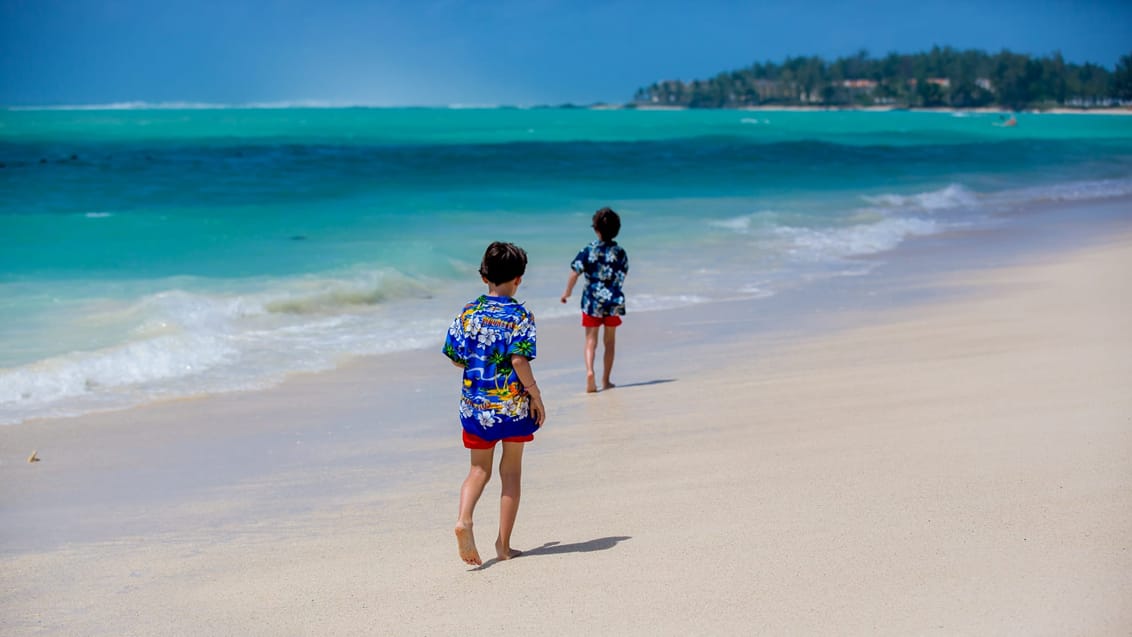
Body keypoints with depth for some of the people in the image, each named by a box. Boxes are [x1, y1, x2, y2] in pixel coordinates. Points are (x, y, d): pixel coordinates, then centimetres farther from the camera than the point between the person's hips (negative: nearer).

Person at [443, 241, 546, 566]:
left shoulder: (468, 312, 2)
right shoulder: (520, 315, -9)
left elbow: (455, 357, 4)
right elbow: (519, 360, -19)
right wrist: (536, 397, -10)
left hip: (475, 404, 3)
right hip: (514, 404, -3)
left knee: (479, 469, 13)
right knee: (511, 471, 11)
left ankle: (464, 519, -14)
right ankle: (504, 543, 13)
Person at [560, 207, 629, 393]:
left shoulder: (588, 251, -9)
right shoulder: (620, 252, -3)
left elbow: (575, 273, -10)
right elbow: (623, 275, 5)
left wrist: (567, 293, 4)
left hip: (592, 300, -2)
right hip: (613, 301, 2)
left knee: (591, 340, 4)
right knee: (610, 341, 13)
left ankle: (589, 371, -20)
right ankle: (606, 380, 17)